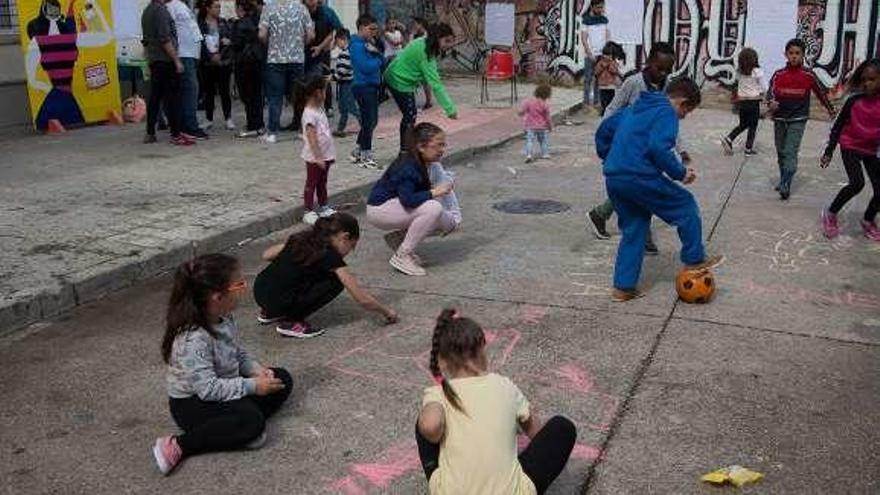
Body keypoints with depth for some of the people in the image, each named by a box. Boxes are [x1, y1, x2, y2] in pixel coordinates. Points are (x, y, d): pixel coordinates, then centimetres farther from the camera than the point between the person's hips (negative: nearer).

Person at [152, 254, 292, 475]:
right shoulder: (193, 339, -31)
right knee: (252, 420, -32)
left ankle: (240, 429, -10)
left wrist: (257, 370, -11)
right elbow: (208, 389, -32)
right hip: (193, 404, -9)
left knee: (282, 379, 3)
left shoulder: (226, 318, -4)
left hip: (224, 390, 9)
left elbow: (239, 354, 9)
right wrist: (252, 386, -27)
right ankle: (179, 446, -20)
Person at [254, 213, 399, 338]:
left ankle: (270, 312, 23)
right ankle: (291, 322, -1)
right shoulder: (329, 255, -7)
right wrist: (386, 311, 8)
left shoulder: (303, 238, 13)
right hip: (277, 301, -8)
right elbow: (362, 299, -7)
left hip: (259, 291, 8)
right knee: (336, 281, -1)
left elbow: (266, 255, 20)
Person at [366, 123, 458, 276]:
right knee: (433, 209, -30)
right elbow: (407, 199, -35)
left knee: (448, 223, 3)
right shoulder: (407, 167, -26)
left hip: (395, 206, 9)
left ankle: (398, 237, 11)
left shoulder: (420, 163, 1)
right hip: (379, 210, -9)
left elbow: (415, 194, 9)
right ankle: (402, 256, -19)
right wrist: (433, 193, -31)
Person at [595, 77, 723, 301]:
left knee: (633, 230, 18)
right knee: (686, 206, 9)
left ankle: (623, 287, 18)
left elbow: (604, 129, 29)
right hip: (639, 177, -9)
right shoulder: (667, 113, -4)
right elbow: (659, 148, -20)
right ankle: (694, 260, 18)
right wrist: (680, 173, -8)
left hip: (612, 178, 9)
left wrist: (609, 159, 35)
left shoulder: (635, 108, 23)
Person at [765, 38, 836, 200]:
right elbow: (771, 92, -3)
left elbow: (820, 93, 10)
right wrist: (772, 102, -27)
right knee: (781, 153, 13)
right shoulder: (778, 74, 0)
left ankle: (786, 186, -20)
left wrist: (831, 111, 22)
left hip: (798, 120, -3)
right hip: (780, 118, 3)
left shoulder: (808, 75, -2)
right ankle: (783, 180, 29)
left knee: (791, 152, -14)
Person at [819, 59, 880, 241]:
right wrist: (829, 151, -2)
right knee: (857, 183, -21)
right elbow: (838, 125, -1)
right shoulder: (855, 100, -10)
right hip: (850, 147, -3)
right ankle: (831, 214, 0)